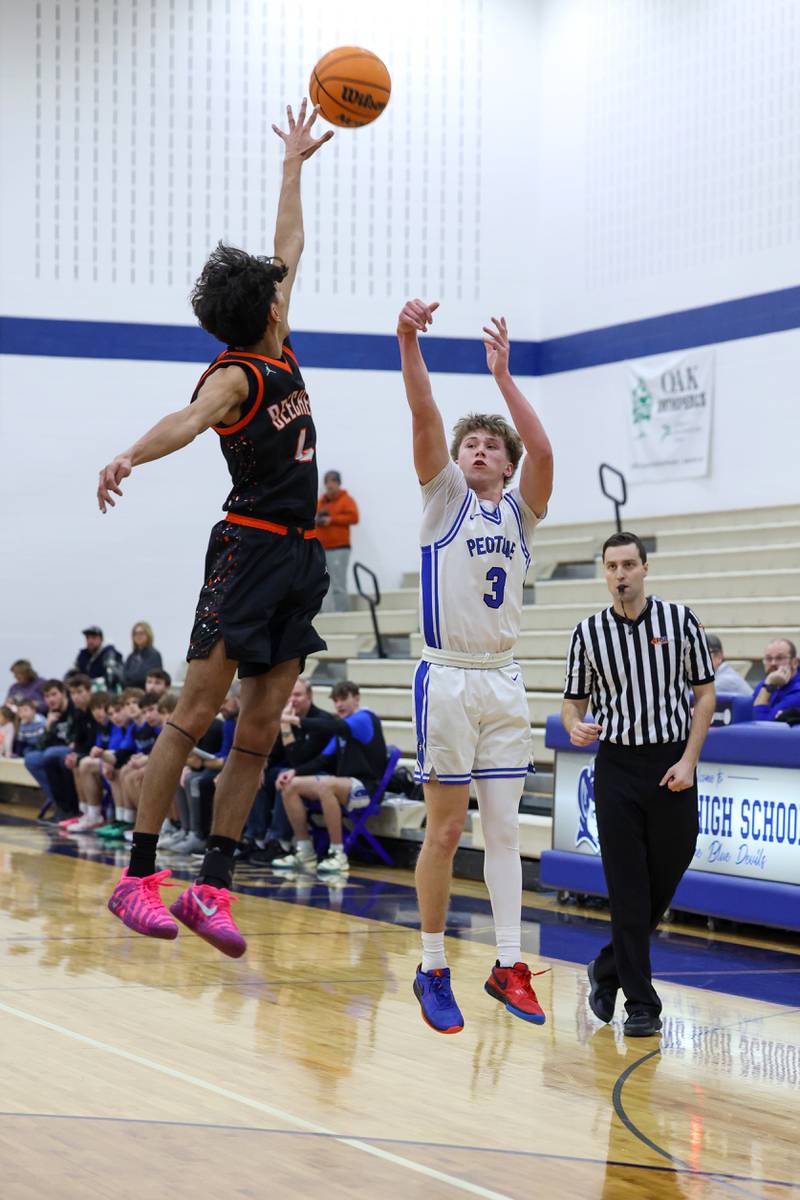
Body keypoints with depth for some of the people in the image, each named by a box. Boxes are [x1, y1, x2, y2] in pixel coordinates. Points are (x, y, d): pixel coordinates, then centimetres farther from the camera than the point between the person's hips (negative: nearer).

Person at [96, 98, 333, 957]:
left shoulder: (279, 353, 13)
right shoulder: (234, 374, -11)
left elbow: (288, 246, 26)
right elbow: (190, 418, -34)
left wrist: (294, 164, 35)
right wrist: (130, 456, -54)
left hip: (298, 560, 8)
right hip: (250, 551, -8)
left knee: (258, 735, 3)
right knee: (196, 713, -8)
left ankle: (211, 888, 4)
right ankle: (137, 877, -5)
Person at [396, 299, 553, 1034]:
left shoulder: (520, 511, 11)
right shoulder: (445, 497, 5)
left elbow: (542, 452, -9)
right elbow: (425, 417, -11)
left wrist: (501, 373, -15)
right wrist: (408, 342, -25)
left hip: (504, 683, 3)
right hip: (449, 678, -3)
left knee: (504, 826, 4)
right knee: (446, 828, -1)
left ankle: (509, 965, 7)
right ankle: (433, 968, 7)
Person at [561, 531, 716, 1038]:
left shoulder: (680, 620, 0)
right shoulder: (589, 632, 2)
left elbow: (704, 692, 2)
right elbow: (574, 700, 9)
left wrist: (688, 760, -6)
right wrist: (575, 727, -15)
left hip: (672, 766, 0)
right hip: (617, 766, 0)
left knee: (666, 878, 6)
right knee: (628, 889, -2)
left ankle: (608, 968, 28)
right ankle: (641, 1003, 4)